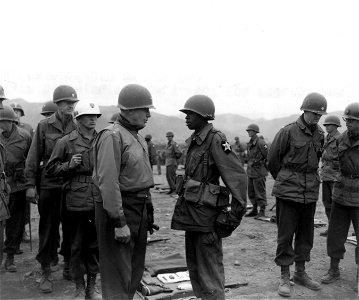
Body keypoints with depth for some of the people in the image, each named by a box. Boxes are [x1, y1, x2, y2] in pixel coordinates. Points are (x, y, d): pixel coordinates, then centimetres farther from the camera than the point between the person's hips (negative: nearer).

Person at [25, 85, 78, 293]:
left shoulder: (78, 127, 4)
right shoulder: (45, 126, 0)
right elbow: (34, 157, 0)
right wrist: (31, 184, -5)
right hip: (49, 185, -2)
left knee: (71, 228, 10)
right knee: (48, 229, 5)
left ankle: (68, 266, 28)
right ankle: (46, 273, 16)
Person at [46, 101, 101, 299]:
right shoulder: (66, 142, 0)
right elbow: (51, 169, 4)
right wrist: (68, 165, -12)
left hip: (100, 200, 3)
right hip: (77, 200, -2)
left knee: (97, 244, 10)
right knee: (78, 244, 7)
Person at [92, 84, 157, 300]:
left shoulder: (138, 138, 13)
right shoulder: (112, 136, -16)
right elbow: (108, 182, -22)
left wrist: (149, 210, 16)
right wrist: (119, 222, -23)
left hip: (140, 209, 9)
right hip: (120, 209, -9)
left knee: (135, 270, 19)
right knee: (118, 274, 0)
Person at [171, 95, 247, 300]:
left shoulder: (216, 140, -15)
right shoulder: (195, 141, 11)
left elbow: (238, 175, -19)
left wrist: (236, 213, -19)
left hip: (206, 213, -9)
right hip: (190, 213, 9)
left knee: (209, 270, -1)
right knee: (194, 266, 19)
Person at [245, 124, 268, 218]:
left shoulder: (261, 143, -13)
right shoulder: (249, 144, 12)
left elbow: (268, 156, -11)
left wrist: (261, 163, -5)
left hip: (259, 172, -8)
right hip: (250, 171, 8)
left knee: (260, 192, -2)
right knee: (251, 192, 13)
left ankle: (262, 211, 6)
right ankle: (254, 209, 24)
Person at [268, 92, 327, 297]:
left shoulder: (320, 135, 7)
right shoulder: (288, 132, -9)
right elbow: (272, 161, -1)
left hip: (310, 193, 5)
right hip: (288, 192, -5)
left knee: (306, 234, 13)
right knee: (286, 235, 1)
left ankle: (301, 273, 28)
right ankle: (284, 277, 13)